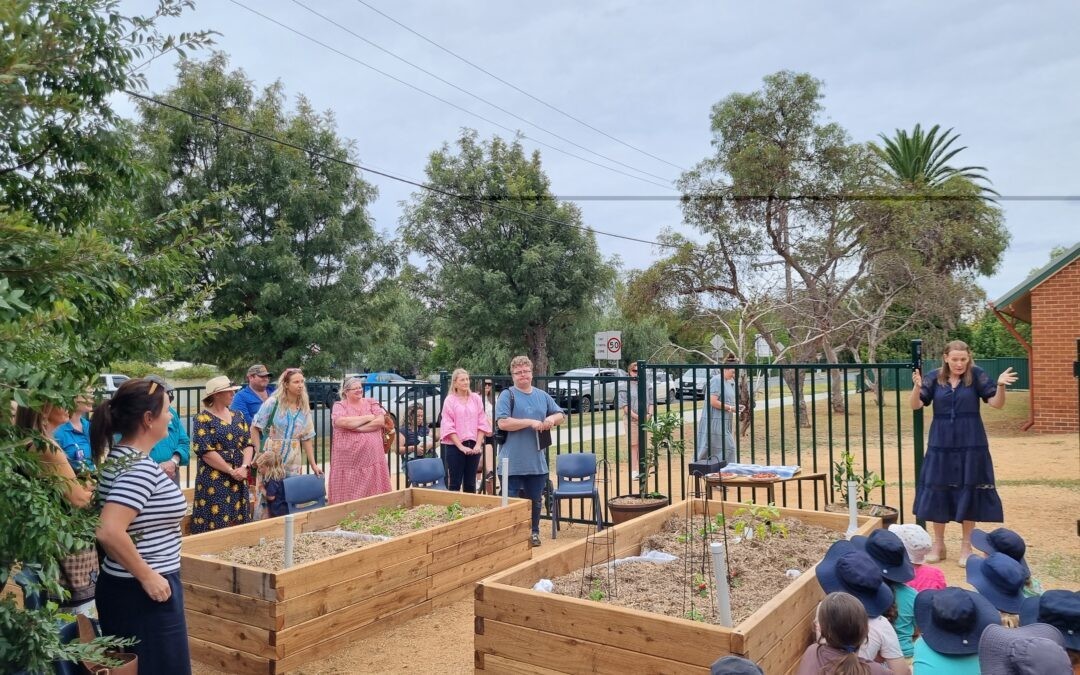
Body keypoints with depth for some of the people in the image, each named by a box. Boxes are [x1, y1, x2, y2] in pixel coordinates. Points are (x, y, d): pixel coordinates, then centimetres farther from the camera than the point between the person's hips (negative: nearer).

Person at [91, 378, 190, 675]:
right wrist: (148, 577, -22)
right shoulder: (141, 467, -22)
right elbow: (109, 532, -31)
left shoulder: (117, 455, 6)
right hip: (144, 591, -9)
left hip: (120, 585, 9)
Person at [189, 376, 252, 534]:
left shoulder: (238, 416, 11)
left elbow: (248, 444, 7)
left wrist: (244, 466, -10)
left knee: (238, 525, 8)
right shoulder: (203, 419, -7)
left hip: (239, 479, 6)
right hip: (214, 480, -5)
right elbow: (205, 451, -14)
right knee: (215, 525, -5)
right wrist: (231, 471, -14)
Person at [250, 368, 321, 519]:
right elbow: (255, 428, -4)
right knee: (266, 496, -1)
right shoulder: (272, 403, -7)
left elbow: (307, 438, 9)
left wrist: (313, 464, 7)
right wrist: (259, 453, -9)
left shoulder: (304, 409, 6)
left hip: (293, 462, 4)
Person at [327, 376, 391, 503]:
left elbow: (380, 421, -3)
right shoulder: (339, 406, 4)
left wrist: (356, 428, -10)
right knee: (348, 494, -1)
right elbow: (342, 422, -16)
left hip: (372, 457, 2)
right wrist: (368, 417, -6)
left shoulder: (371, 403, 11)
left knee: (372, 495, 3)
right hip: (348, 459, -2)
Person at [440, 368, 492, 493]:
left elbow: (482, 423, 5)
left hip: (474, 445, 3)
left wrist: (478, 444, -6)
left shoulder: (476, 398, 6)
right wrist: (461, 446, -14)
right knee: (455, 482, 1)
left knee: (470, 483, 9)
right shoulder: (450, 400, -3)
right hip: (455, 446, -3)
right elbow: (448, 427, -7)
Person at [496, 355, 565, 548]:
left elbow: (560, 415, 18)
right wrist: (530, 422, -18)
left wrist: (552, 419, -6)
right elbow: (502, 423, -16)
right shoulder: (507, 395, -5)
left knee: (535, 500, 16)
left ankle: (533, 532, 31)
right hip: (513, 462, -5)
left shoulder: (542, 396, 11)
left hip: (537, 461, 5)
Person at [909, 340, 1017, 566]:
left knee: (968, 494, 5)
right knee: (937, 493, 6)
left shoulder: (976, 375, -5)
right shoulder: (934, 377, -2)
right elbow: (916, 405, -6)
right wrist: (917, 387, -26)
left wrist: (1000, 385, -28)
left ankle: (966, 547, 20)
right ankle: (938, 545, 21)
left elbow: (997, 403, -7)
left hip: (971, 445, -1)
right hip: (941, 444, 1)